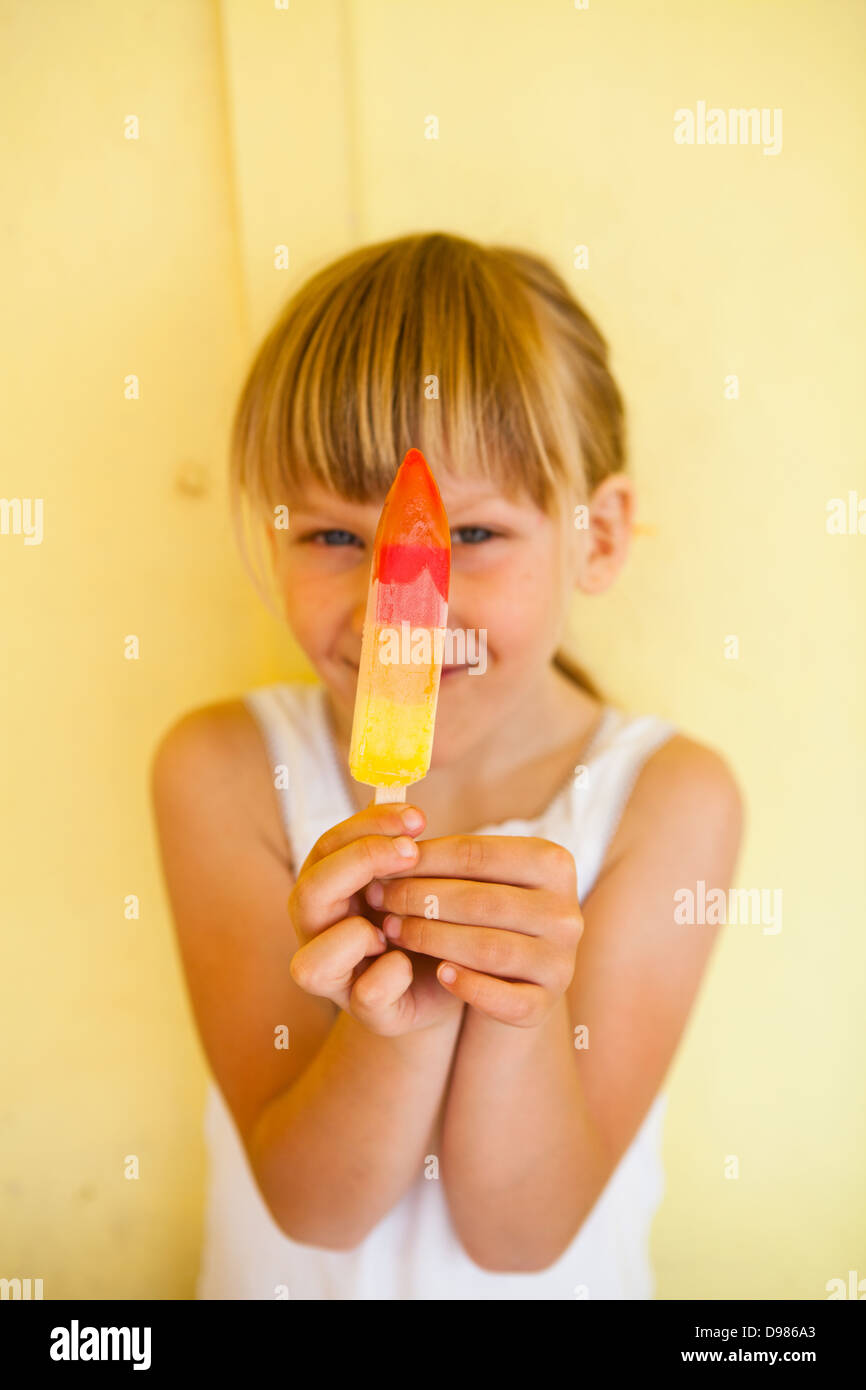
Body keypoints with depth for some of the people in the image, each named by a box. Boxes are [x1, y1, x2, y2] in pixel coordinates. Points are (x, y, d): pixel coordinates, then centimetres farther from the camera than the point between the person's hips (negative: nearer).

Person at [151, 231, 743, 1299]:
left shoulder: (670, 800, -16)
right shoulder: (224, 771, -15)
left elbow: (520, 1233, -16)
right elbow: (312, 1208, -15)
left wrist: (522, 1011, -32)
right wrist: (400, 1027, -32)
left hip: (554, 1285, 0)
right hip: (285, 1283, 0)